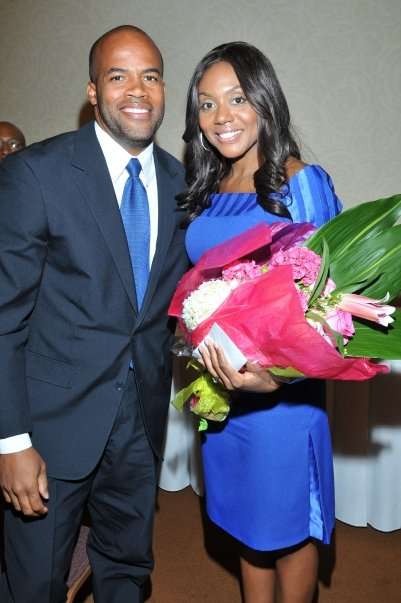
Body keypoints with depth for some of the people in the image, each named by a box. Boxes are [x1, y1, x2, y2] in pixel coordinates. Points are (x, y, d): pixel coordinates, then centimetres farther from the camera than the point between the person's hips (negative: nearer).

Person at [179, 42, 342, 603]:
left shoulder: (304, 183, -11)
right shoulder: (207, 191, 6)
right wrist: (199, 347, 3)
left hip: (283, 386, -5)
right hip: (221, 385, 6)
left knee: (287, 527, 13)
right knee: (247, 520, 21)